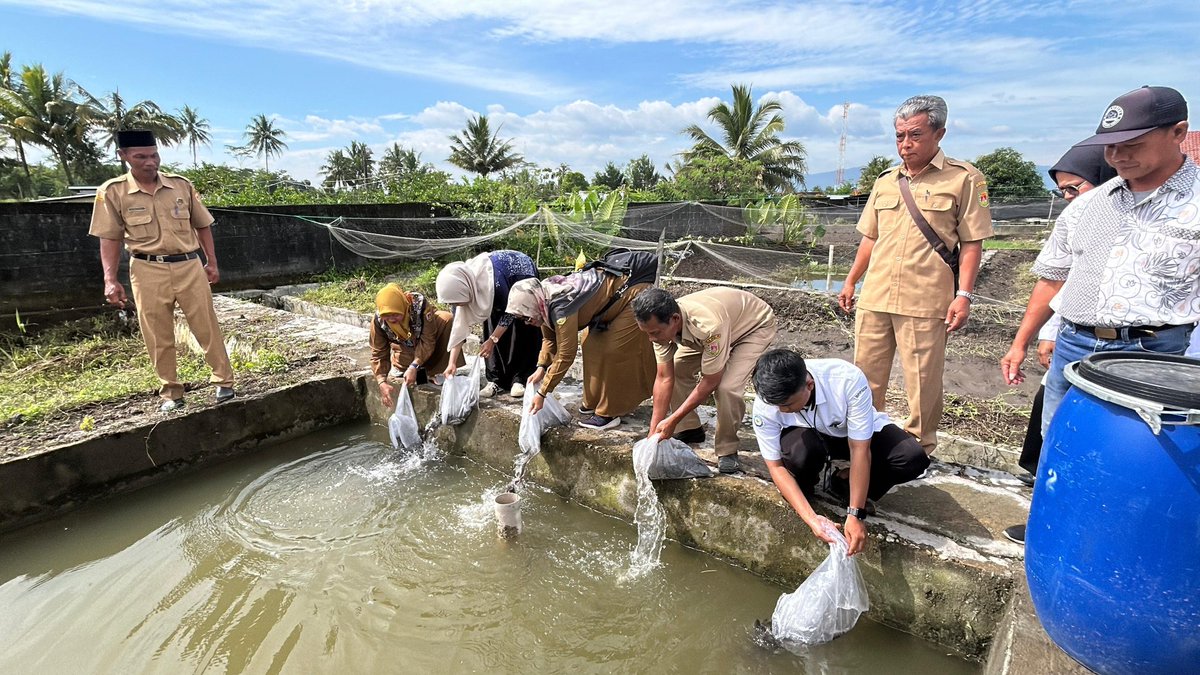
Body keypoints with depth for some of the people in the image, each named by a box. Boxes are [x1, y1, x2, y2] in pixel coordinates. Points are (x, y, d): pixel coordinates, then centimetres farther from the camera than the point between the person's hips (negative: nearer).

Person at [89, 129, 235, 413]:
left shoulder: (181, 185, 3)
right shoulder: (112, 192, -1)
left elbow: (202, 226, 12)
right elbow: (110, 238, 2)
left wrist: (212, 263, 9)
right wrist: (110, 280, -5)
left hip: (189, 265, 1)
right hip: (148, 271, 0)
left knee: (207, 328, 3)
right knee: (158, 337, 5)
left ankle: (224, 381, 15)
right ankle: (171, 392, 18)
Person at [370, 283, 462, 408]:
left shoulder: (420, 304, -36)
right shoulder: (378, 321, -27)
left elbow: (427, 341, -31)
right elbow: (378, 355, -21)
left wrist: (414, 366, -43)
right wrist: (382, 383, -36)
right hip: (406, 349, 2)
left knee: (447, 319, -31)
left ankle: (441, 371, -24)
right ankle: (421, 372, 4)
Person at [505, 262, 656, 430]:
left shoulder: (561, 307, -33)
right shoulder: (545, 301, -6)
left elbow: (565, 355, -28)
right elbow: (549, 338, 6)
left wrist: (542, 394, -22)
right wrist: (541, 368, -8)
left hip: (632, 296, -9)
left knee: (613, 353, -11)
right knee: (593, 346, 8)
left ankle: (609, 413, -2)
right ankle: (595, 401, 20)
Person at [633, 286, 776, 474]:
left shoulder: (708, 325, -44)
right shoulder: (661, 324, -24)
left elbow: (710, 382, -32)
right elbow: (664, 378, -16)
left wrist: (672, 420, -25)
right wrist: (654, 431, -16)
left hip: (755, 326, -6)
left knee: (727, 387, -27)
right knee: (675, 368, -4)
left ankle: (727, 450, -4)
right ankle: (690, 430, 15)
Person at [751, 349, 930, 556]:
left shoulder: (849, 380, -36)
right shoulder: (765, 403, -30)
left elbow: (859, 450, -31)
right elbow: (775, 466, -21)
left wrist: (855, 515, -33)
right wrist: (811, 518, -31)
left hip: (860, 434, 1)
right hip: (809, 436, 0)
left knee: (914, 458, -28)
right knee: (803, 450, -37)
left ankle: (845, 485, -1)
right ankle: (803, 488, -1)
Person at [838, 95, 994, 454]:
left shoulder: (964, 178, 0)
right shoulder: (886, 181, 15)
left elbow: (971, 244, -3)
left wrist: (963, 295, -11)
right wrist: (850, 282, 16)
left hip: (925, 302, -5)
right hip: (874, 298, 5)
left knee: (923, 383, 4)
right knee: (865, 375, 12)